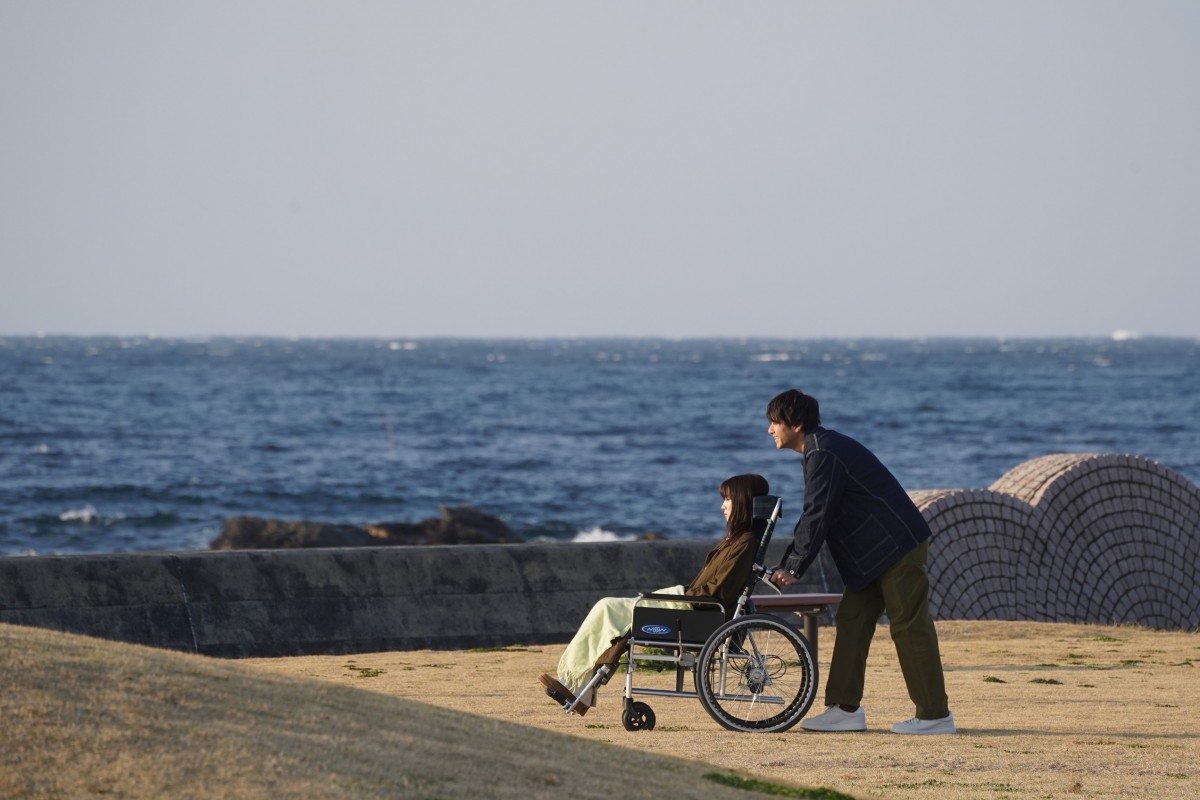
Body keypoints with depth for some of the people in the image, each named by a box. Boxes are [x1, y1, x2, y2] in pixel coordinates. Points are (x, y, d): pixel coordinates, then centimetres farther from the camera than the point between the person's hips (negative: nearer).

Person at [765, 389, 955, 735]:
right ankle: (845, 709, 9)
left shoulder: (824, 454, -17)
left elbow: (817, 516, -20)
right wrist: (786, 565, 16)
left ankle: (935, 715, -2)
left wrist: (793, 568, -16)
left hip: (897, 546, -11)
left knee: (910, 627, -6)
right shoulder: (821, 450, 16)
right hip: (876, 551, 11)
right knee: (852, 621, 8)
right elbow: (812, 515, 20)